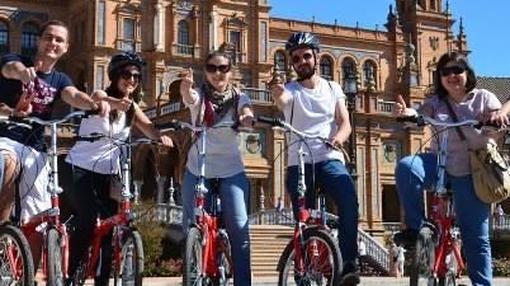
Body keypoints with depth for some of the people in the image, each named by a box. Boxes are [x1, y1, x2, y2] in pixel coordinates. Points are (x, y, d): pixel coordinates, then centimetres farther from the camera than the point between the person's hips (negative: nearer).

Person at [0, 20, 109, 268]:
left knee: (37, 220, -3)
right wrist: (23, 71, -51)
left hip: (35, 149, 4)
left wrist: (95, 104, -36)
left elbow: (74, 96, -11)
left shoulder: (60, 80, 10)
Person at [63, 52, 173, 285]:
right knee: (88, 222, -20)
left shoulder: (132, 107, 8)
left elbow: (148, 128, -9)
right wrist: (114, 103, -60)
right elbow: (97, 100, -36)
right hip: (80, 169, -6)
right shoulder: (101, 95, -10)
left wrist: (161, 137, -33)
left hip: (108, 174, 6)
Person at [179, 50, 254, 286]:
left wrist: (247, 118, -45)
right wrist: (185, 87, -50)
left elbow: (247, 114, -20)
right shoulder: (199, 95, -2)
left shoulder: (238, 98, 1)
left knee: (239, 228, -10)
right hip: (198, 170, 0)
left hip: (231, 171, 0)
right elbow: (189, 98, -26)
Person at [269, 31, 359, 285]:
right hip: (299, 162, 0)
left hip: (330, 159, 0)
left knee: (348, 197, -27)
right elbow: (283, 100, -18)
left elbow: (345, 122, 4)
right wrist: (277, 93, -43)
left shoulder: (332, 88, 14)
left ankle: (348, 263, -25)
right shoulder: (291, 90, 7)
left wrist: (339, 137, -20)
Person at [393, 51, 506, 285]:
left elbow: (499, 112, -11)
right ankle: (415, 228, -17)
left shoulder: (483, 97, 6)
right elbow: (418, 116, -11)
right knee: (406, 167, -31)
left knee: (476, 237, 0)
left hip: (470, 172, -1)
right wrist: (405, 113, -35)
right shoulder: (436, 102, 7)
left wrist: (500, 115, -36)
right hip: (440, 164, 1)